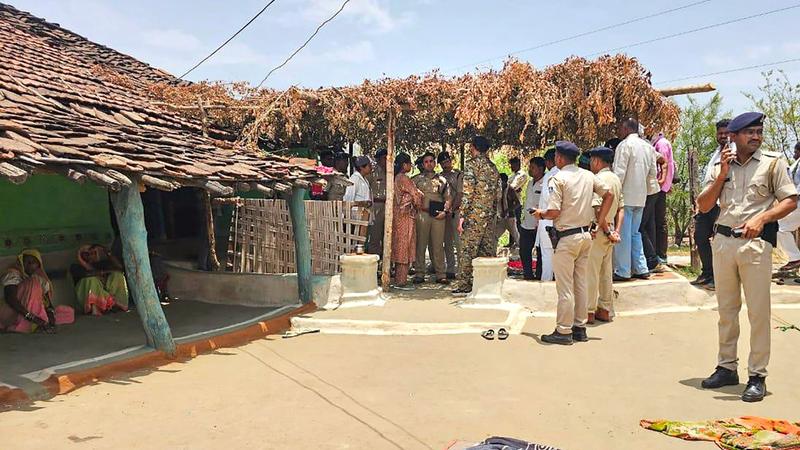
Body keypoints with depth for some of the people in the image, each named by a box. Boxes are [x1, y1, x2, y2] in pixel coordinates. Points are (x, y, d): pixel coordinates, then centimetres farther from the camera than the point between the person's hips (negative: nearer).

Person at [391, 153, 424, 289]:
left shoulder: (397, 178, 13)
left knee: (399, 247, 12)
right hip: (406, 215, -9)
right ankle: (401, 281, -1)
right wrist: (419, 207, 8)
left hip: (398, 215, 9)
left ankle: (398, 280, 17)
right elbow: (416, 196, -10)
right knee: (404, 247, -5)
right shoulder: (404, 178, -14)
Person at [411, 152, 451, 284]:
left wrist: (445, 211, 1)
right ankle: (419, 273, 5)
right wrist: (418, 205, -5)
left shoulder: (441, 179, 16)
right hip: (422, 214, -1)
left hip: (438, 216, 1)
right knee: (420, 245, -1)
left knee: (438, 245, 1)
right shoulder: (416, 179, 11)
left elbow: (448, 198, 15)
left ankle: (440, 274, 5)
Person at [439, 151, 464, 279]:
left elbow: (460, 194, -8)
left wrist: (451, 210, -14)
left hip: (456, 211, -5)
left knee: (458, 241, -8)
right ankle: (450, 270, 14)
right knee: (447, 242, 8)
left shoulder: (458, 174, -1)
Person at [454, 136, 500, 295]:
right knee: (488, 251, 10)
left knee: (467, 250, -3)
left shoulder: (472, 164, -6)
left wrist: (462, 215, -14)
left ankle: (464, 285, -2)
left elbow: (467, 191, -14)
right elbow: (497, 193, 17)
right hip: (490, 215, 7)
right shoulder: (493, 167, 17)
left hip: (474, 214, -7)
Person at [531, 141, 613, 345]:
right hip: (586, 235, 7)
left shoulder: (558, 179, -13)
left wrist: (540, 214, 1)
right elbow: (609, 195, 14)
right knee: (581, 284, 14)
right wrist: (601, 219, 17)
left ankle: (563, 332, 6)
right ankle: (580, 328, 21)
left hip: (567, 238, -7)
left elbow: (553, 212, -19)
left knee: (565, 287, 0)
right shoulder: (588, 175, 8)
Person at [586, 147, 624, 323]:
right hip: (609, 231, 9)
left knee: (591, 272, -1)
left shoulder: (598, 179, -15)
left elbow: (598, 208, -23)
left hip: (598, 230, -9)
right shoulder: (616, 179, 12)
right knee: (606, 272, 13)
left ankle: (589, 312, 4)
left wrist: (606, 230, -15)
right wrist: (616, 230, 6)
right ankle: (606, 310, 21)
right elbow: (621, 208, 11)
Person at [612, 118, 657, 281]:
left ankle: (622, 271, 0)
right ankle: (641, 269, 17)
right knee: (635, 233, 16)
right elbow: (652, 172, 15)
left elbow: (619, 173, -16)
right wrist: (648, 190, 21)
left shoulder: (625, 145, -10)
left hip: (626, 196, -8)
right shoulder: (648, 147, 13)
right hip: (641, 197, 8)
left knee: (623, 234, -3)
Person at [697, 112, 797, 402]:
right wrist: (722, 174, -3)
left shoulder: (772, 162, 3)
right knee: (726, 309, 12)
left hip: (756, 242, -3)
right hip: (722, 240, 4)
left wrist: (761, 217, -16)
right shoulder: (719, 166, 11)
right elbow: (704, 206, 5)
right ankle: (726, 368, 23)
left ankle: (757, 376, 6)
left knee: (758, 311, -3)